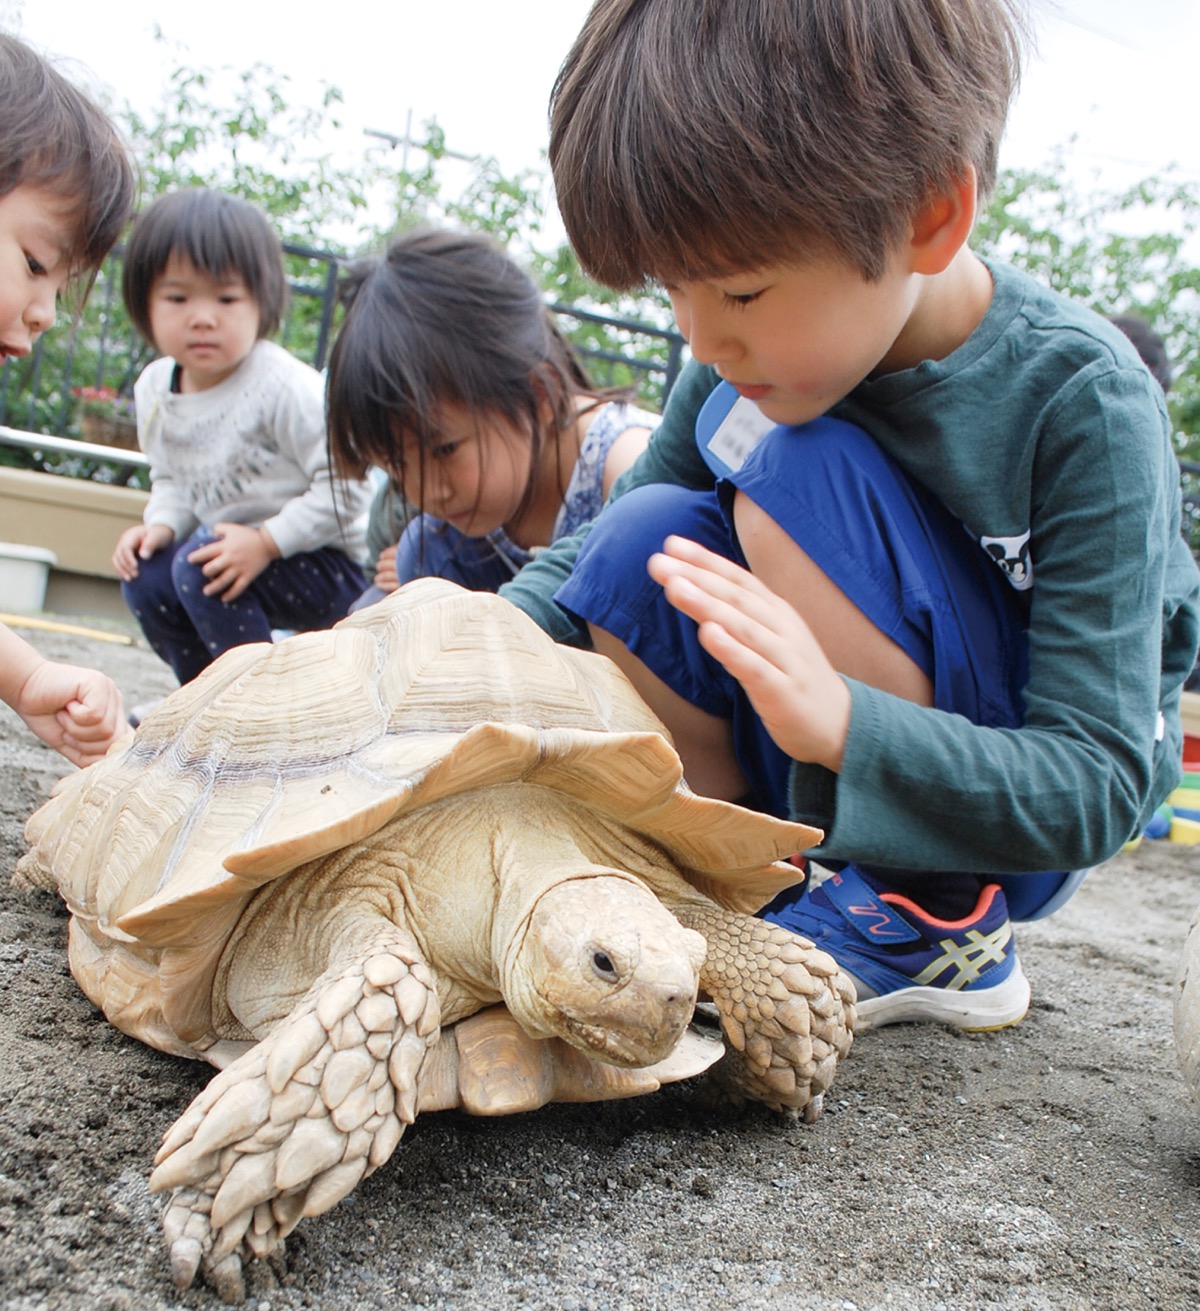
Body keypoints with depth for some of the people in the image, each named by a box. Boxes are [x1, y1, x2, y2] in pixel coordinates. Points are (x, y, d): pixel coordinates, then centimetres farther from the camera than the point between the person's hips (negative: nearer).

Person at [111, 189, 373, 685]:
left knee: (199, 564, -24)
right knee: (146, 577, -4)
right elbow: (173, 482, 13)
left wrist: (266, 541, -27)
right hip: (233, 549, 8)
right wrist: (160, 525, -8)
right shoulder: (154, 388, -1)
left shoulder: (284, 387, -25)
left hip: (330, 562, -7)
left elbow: (345, 487, -24)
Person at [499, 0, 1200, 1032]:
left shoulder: (1084, 405, -24)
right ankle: (767, 896, -6)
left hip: (1014, 837, -4)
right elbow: (597, 566, -1)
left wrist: (844, 724, -43)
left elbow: (1099, 786, -26)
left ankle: (939, 928, -13)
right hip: (832, 787, 5)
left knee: (803, 470, -27)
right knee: (642, 536, -20)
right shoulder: (762, 350, -10)